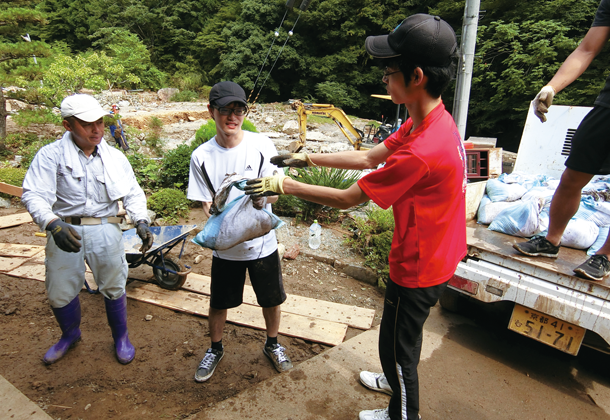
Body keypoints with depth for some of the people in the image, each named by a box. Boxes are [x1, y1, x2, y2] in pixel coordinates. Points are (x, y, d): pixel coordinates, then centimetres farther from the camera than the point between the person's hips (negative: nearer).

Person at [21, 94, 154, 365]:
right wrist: (53, 224, -30)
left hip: (105, 229, 1)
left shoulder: (115, 157, 6)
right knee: (60, 292, 13)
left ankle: (121, 337, 31)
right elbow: (35, 195, -12)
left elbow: (133, 193, 6)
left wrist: (141, 221, -12)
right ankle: (70, 335, 42)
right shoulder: (51, 155, -4)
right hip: (64, 230, 0)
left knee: (114, 287, 8)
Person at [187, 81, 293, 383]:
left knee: (272, 299, 16)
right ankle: (215, 349, 46)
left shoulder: (261, 144, -9)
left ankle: (272, 344, 46)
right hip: (225, 247, 0)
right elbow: (206, 203, -5)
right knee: (218, 303, 17)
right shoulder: (202, 156, -9)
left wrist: (262, 198, -31)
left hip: (262, 241, 1)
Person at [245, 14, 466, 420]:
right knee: (402, 335, 31)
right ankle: (398, 381, 58)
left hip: (418, 269, -9)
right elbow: (368, 157, 2)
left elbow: (347, 198, -26)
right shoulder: (431, 120, -4)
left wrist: (285, 185, -15)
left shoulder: (420, 152, -36)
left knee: (397, 344, 16)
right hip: (436, 256, 9)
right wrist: (307, 158, 1)